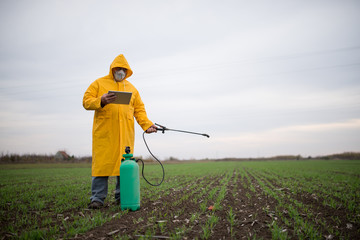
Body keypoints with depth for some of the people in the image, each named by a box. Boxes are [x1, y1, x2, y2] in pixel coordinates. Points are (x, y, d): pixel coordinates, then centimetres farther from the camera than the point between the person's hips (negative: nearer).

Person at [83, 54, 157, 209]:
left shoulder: (131, 88, 21)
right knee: (102, 162, -7)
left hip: (125, 133, 3)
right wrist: (101, 101, -16)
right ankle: (97, 198, 1)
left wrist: (147, 125, 2)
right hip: (104, 132, -3)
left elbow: (139, 109, 17)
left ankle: (122, 197, 9)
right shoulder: (99, 83, 12)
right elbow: (86, 101, 4)